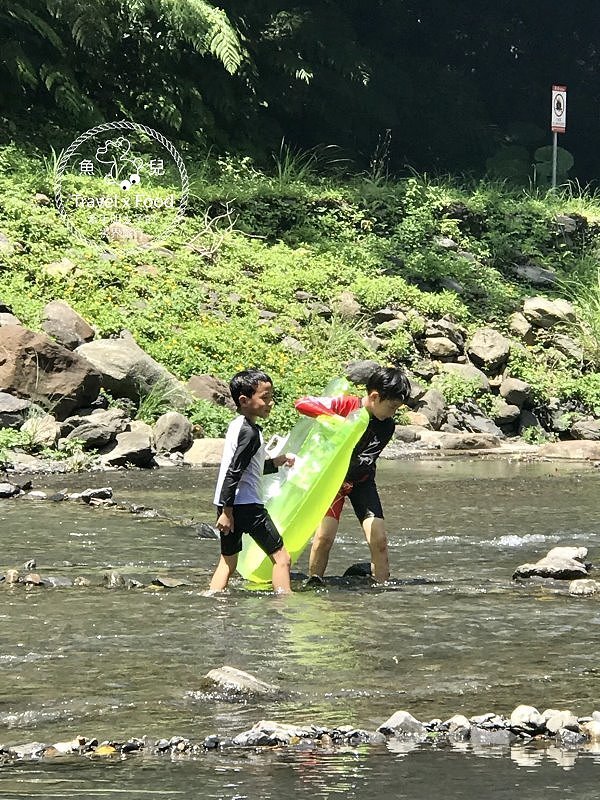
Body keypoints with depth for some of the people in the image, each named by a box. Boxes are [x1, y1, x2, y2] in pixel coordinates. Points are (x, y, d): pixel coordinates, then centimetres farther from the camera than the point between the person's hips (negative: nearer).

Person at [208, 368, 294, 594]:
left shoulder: (237, 425, 14)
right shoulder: (250, 433, -14)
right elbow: (233, 473, -20)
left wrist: (277, 462, 24)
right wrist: (227, 512, -21)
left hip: (228, 505, 9)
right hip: (247, 505, -9)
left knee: (227, 562, 17)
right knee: (281, 558, -4)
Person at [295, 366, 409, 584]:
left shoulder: (386, 427, -10)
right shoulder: (346, 405, -18)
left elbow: (364, 463, -14)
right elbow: (302, 403, -24)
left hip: (361, 481, 3)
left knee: (379, 540, -9)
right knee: (324, 535, -17)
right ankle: (314, 584, -2)